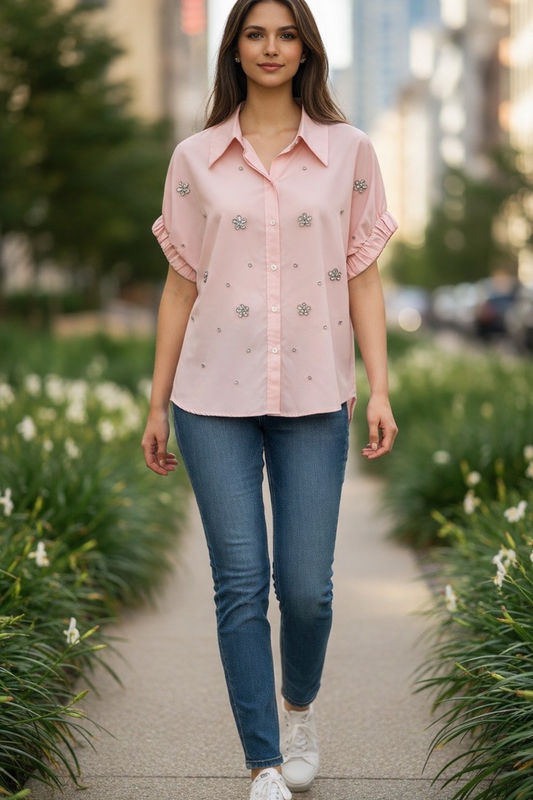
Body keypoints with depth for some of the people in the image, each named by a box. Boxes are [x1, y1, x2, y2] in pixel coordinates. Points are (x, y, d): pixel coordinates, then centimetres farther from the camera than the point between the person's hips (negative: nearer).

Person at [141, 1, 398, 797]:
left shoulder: (348, 151, 5)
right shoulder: (195, 158, 6)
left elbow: (363, 280, 6)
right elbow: (181, 285, 8)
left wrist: (380, 391, -2)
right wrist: (157, 403, 8)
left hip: (313, 398, 0)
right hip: (216, 399, 0)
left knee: (306, 587, 0)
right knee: (241, 585, -1)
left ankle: (299, 705, 33)